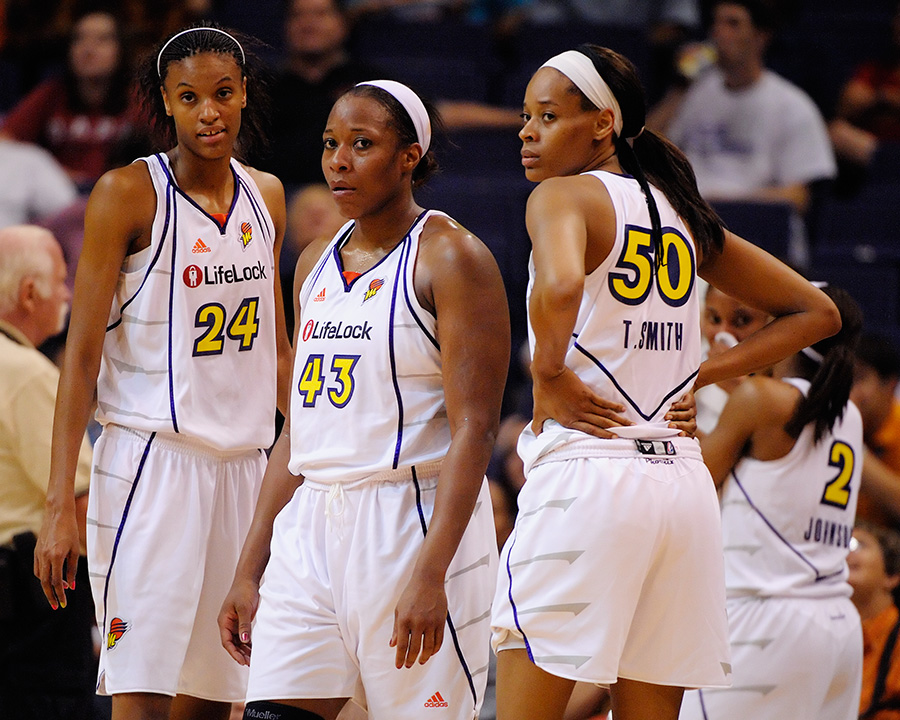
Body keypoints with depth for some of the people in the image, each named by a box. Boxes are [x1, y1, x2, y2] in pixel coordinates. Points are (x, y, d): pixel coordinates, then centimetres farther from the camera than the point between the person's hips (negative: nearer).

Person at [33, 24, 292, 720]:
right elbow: (83, 353, -9)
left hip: (245, 466, 6)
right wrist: (60, 505, -15)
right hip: (152, 456, -6)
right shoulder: (129, 193, -7)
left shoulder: (266, 195, 11)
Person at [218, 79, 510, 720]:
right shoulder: (316, 265, 15)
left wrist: (431, 574, -23)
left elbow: (474, 428, -14)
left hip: (415, 520, -6)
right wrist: (249, 571, 15)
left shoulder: (450, 256, -7)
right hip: (313, 525, 6)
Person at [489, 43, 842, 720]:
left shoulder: (563, 196, -4)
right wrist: (695, 377, 16)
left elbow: (560, 289, -28)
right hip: (682, 479, 7)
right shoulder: (683, 214, 17)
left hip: (586, 469, -7)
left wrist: (547, 379, -10)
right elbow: (816, 313, 23)